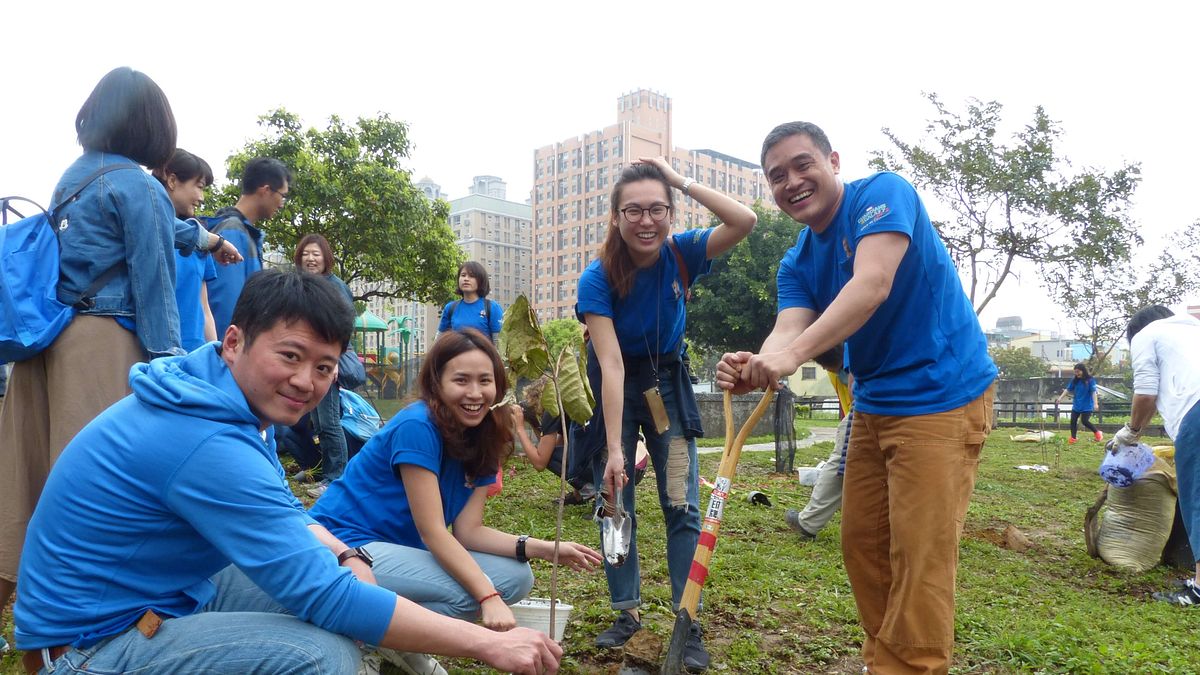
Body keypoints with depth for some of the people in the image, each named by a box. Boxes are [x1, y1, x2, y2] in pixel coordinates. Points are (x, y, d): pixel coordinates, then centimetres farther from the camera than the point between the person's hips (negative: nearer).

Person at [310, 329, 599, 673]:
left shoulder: (482, 440, 1)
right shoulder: (417, 427, -22)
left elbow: (468, 531, -4)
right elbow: (432, 531, -24)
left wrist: (544, 548, -17)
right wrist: (488, 597, -30)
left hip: (403, 549, 9)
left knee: (516, 578, -2)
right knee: (470, 590, -26)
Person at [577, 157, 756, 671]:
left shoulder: (680, 254, -14)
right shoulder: (597, 279, -22)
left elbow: (745, 221, -27)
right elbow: (611, 365, -29)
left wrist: (682, 180, -29)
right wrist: (614, 450, -33)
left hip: (667, 385, 2)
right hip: (615, 391, -1)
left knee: (683, 508, -1)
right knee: (614, 504, 4)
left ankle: (689, 624, 8)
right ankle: (628, 612, 21)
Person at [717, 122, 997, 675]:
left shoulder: (883, 193, -12)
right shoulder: (796, 264, 7)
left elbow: (874, 283, -29)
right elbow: (787, 330, -11)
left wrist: (795, 353, -40)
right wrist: (756, 368, -35)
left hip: (942, 395, -8)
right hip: (875, 402, 8)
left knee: (919, 555, -9)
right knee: (861, 544, 12)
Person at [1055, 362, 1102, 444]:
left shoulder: (1090, 380, -10)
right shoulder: (1075, 380, 3)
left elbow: (1093, 392, -16)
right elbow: (1068, 389, 4)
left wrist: (1095, 403, -23)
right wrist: (1060, 397, -4)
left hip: (1087, 406, -5)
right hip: (1076, 405, 5)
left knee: (1085, 421, -9)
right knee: (1073, 421, 1)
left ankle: (1097, 433, 16)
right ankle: (1073, 438, 12)